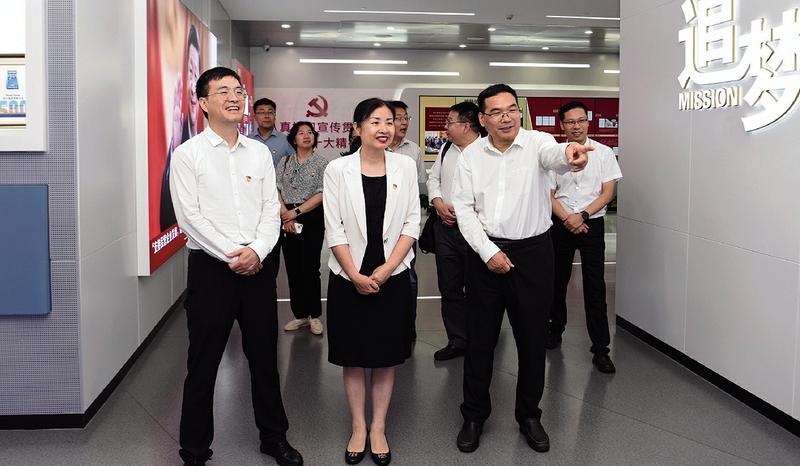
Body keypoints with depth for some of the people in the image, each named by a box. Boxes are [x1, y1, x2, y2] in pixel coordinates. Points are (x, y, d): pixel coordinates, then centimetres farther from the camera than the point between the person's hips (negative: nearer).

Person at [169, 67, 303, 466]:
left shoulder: (259, 152, 9)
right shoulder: (188, 154, -3)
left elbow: (271, 208, 5)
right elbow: (189, 215, -10)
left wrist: (256, 251, -11)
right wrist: (231, 256, -14)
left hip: (257, 265, 4)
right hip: (211, 267, -3)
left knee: (264, 356, 13)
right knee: (203, 362, 5)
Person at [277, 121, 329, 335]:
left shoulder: (321, 163, 2)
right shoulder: (284, 162, 11)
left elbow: (321, 195, -7)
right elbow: (276, 190, 4)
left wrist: (297, 211, -12)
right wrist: (285, 215, -9)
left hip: (312, 218, -3)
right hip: (287, 218, 3)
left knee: (310, 267, -5)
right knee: (292, 268, 6)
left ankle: (314, 315, 8)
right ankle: (299, 314, 16)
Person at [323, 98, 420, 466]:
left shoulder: (405, 166, 0)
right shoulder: (338, 170, -5)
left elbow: (411, 224, -1)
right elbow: (334, 229, -5)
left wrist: (386, 269, -10)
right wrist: (356, 275, -10)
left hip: (392, 276, 1)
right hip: (349, 277, -1)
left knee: (386, 355, 9)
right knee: (353, 356, 8)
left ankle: (378, 428, 23)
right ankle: (358, 428, 24)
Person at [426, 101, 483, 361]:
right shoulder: (446, 149, 11)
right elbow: (433, 179, 19)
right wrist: (439, 204, 1)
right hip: (445, 229, 7)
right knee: (449, 288, 13)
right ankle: (457, 341, 25)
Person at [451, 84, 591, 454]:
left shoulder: (536, 142, -6)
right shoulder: (471, 155, 1)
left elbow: (553, 155, -30)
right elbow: (463, 207, 0)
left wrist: (569, 152, -55)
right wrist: (488, 252, -10)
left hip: (533, 252, -1)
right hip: (485, 253, 1)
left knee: (532, 339, 9)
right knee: (480, 337, 9)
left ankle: (529, 415, 29)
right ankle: (474, 415, 27)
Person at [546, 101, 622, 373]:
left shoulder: (603, 153, 0)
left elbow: (608, 193, -3)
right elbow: (550, 196, 2)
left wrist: (582, 215, -15)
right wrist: (568, 219, -14)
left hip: (592, 223, -2)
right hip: (561, 225, 2)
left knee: (595, 287, -5)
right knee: (558, 280, 14)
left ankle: (600, 349, -1)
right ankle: (556, 328, 36)